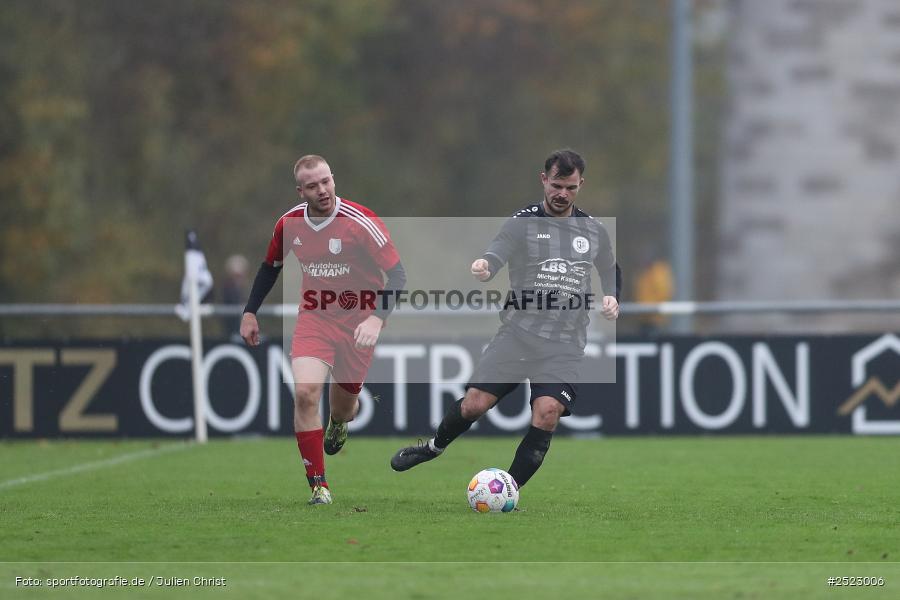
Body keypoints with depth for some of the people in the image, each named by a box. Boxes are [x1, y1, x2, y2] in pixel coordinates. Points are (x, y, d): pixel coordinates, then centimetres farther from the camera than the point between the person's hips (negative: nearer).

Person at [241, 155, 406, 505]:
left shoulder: (361, 223, -19)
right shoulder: (289, 224, -5)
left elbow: (397, 274, -19)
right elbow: (271, 266, 15)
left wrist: (377, 318, -33)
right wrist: (250, 312, 12)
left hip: (357, 321, -2)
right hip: (314, 317, 2)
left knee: (343, 403, 9)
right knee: (305, 390, -21)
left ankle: (340, 421, 52)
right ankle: (318, 486, -13)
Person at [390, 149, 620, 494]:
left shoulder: (595, 232, 10)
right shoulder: (523, 222, -1)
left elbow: (611, 272, 28)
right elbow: (494, 258, -17)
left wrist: (612, 298, 6)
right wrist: (482, 267, -41)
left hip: (565, 345, 1)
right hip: (518, 332, -1)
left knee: (548, 411, -21)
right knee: (474, 403, -7)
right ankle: (435, 447, 27)